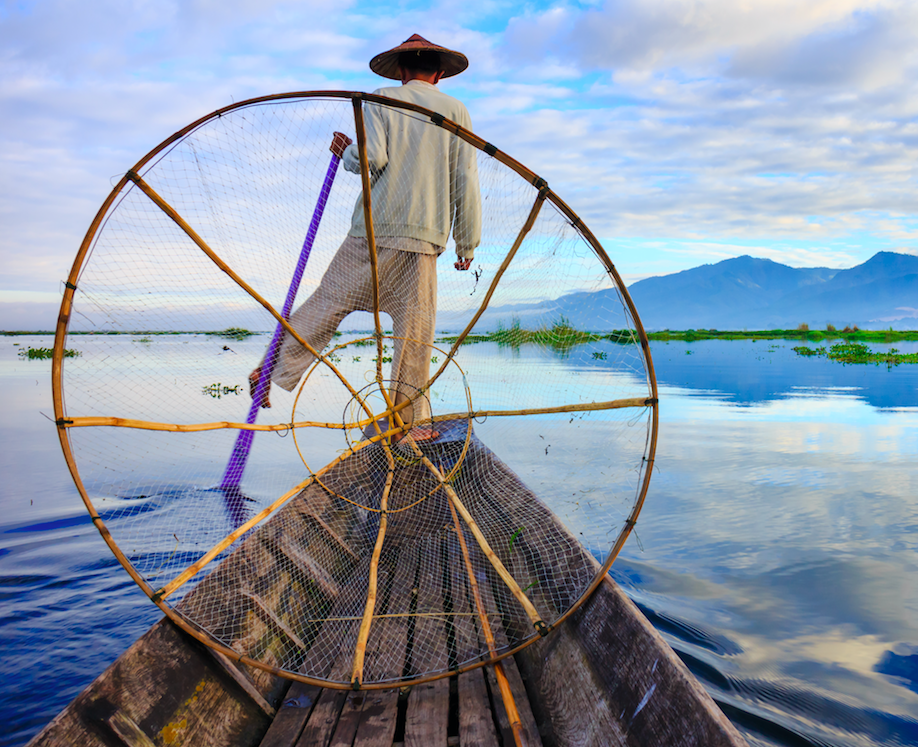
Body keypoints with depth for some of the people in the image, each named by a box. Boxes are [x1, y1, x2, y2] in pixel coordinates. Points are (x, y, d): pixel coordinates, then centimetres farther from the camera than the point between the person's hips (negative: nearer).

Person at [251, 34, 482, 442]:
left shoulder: (380, 101, 7)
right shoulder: (456, 111, 10)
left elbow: (370, 157, -10)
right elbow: (466, 183, 6)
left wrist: (346, 152, 13)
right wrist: (467, 244, 11)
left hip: (372, 230, 0)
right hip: (423, 239, 0)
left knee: (327, 303, 10)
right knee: (415, 328, 2)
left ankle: (273, 370, 15)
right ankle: (407, 422, 6)